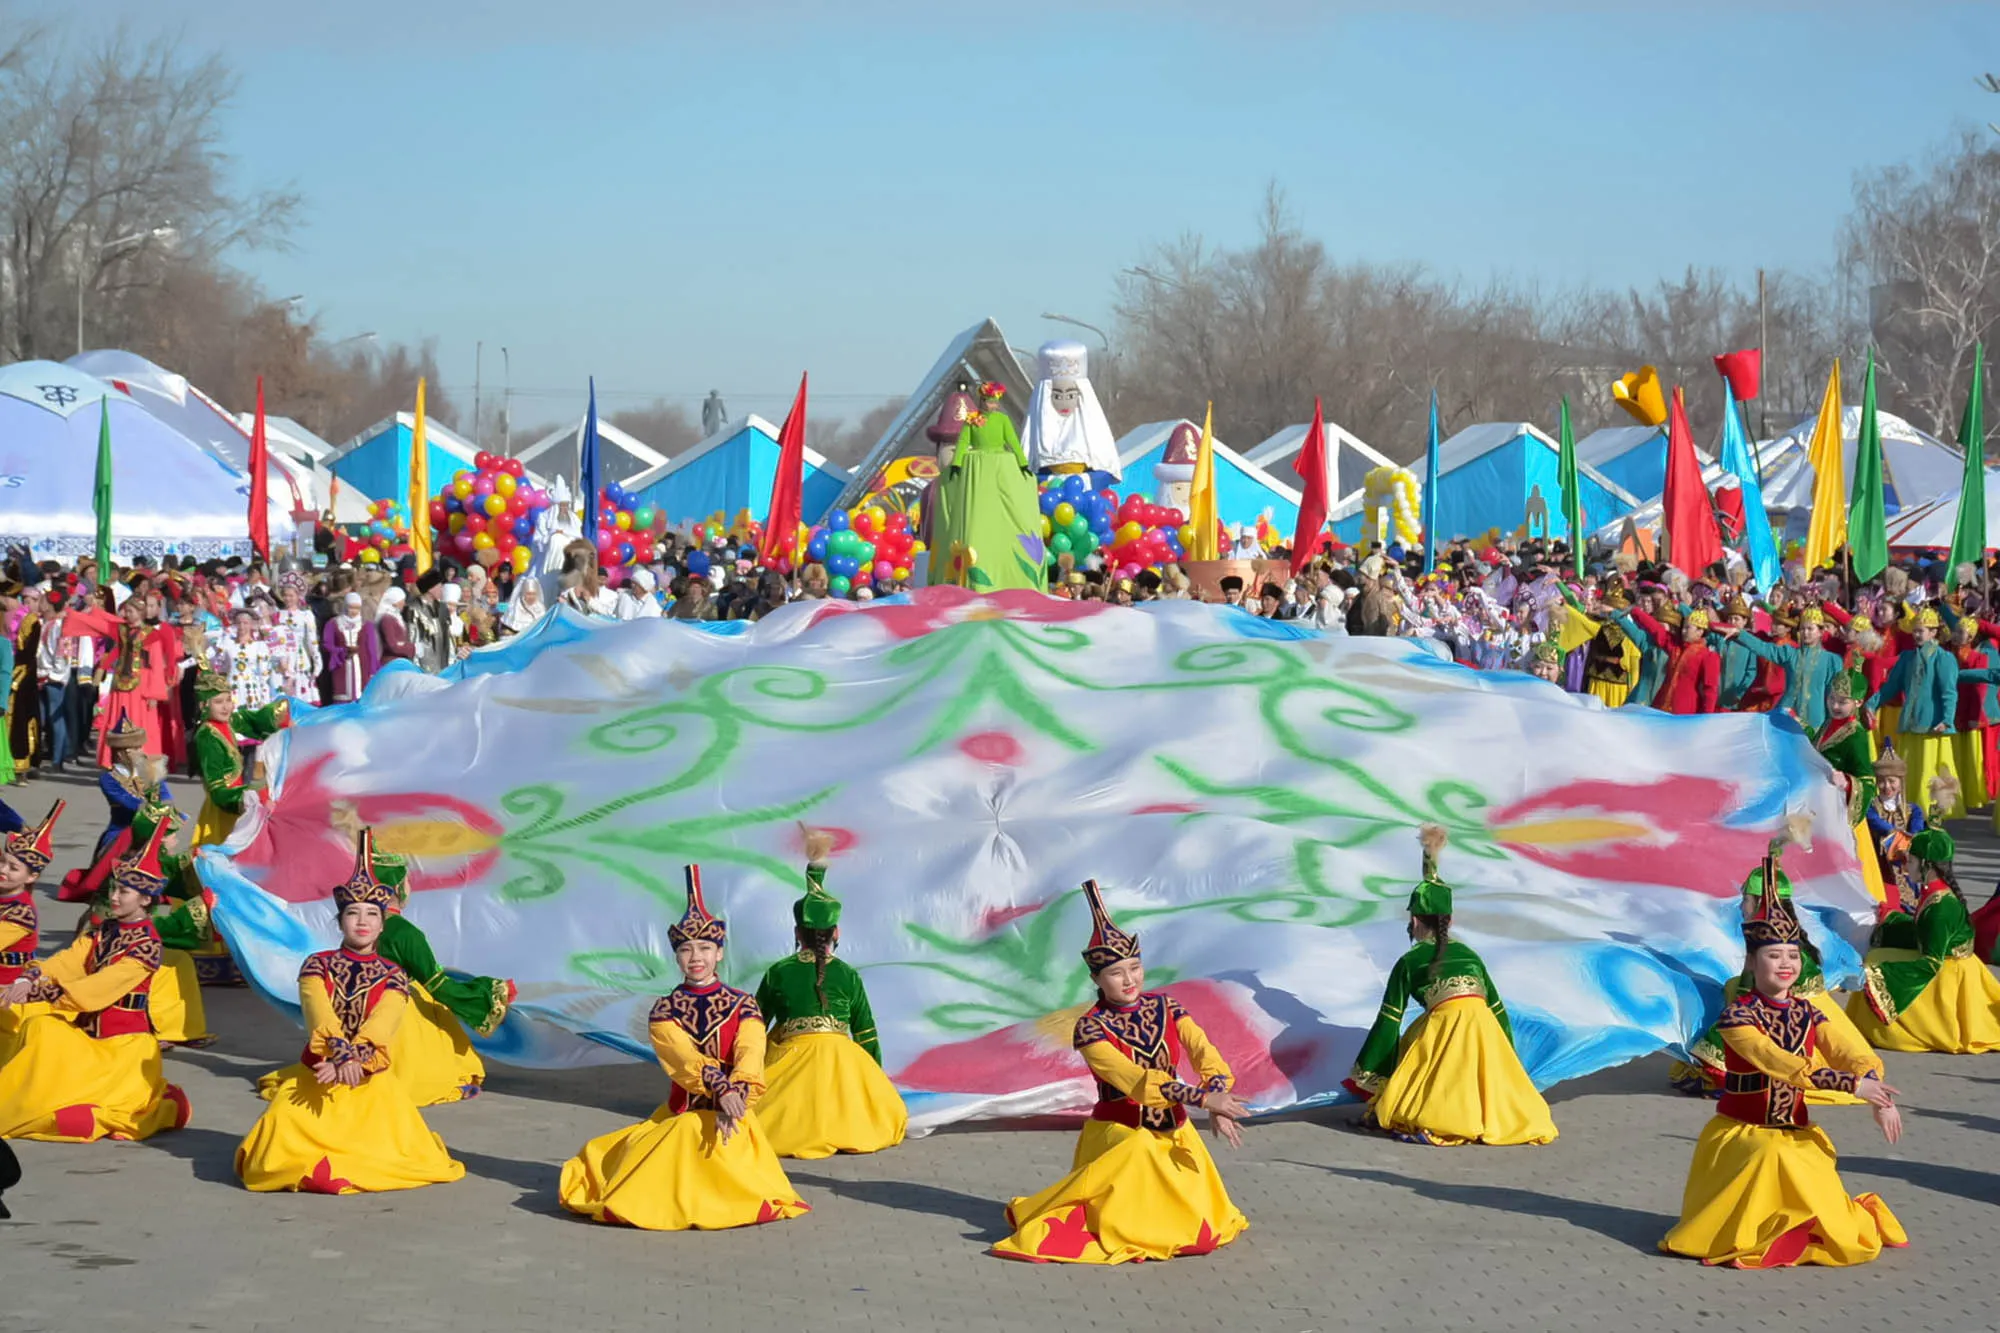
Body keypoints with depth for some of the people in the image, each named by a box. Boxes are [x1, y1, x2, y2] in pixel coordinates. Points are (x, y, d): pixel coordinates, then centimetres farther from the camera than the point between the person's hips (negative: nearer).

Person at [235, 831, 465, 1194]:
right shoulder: (317, 966, 2)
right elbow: (321, 1015, -15)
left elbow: (380, 1026, -15)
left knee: (390, 1151, -19)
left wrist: (351, 1063, -32)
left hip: (372, 1080, 0)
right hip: (315, 1075, 0)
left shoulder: (392, 976, 2)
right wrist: (342, 1057, -33)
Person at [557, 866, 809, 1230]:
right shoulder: (665, 1010, 2)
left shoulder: (742, 1006, 2)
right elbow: (685, 1056, -16)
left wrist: (735, 1099, -33)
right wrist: (722, 1090, -33)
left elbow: (750, 1057, -14)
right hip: (681, 1113, 1)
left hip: (732, 1111, -1)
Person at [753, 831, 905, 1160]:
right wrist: (875, 1076, 19)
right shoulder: (848, 976, 3)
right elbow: (866, 1033, 7)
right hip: (840, 1057, 1)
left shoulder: (779, 972, 2)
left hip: (790, 1057, -1)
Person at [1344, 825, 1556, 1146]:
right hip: (1486, 1032, 4)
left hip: (1446, 1028, -4)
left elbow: (1389, 1022, 11)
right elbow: (1498, 1009, 26)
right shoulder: (1469, 955, 24)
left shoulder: (1410, 961, 12)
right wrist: (1506, 1062, 37)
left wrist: (1364, 1077, 18)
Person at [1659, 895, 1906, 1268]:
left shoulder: (1806, 1014, 4)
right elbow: (1778, 1063, -29)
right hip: (1743, 1136, -5)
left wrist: (1880, 1100, -30)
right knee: (1771, 1157, -39)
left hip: (1796, 1137, 5)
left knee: (1839, 1234, -7)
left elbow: (1848, 1055, -10)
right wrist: (1852, 1084, -35)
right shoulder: (1736, 1016, -14)